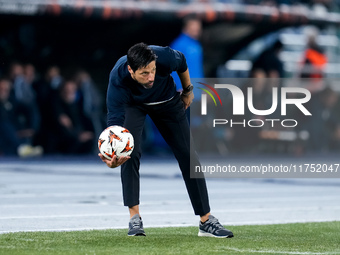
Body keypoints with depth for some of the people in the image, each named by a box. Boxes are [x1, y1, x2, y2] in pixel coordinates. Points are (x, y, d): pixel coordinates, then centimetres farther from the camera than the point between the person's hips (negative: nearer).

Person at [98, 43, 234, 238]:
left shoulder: (164, 57, -39)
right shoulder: (117, 80, -42)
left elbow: (182, 62, -14)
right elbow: (115, 119, -44)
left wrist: (188, 90, 1)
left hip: (166, 101, 2)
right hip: (133, 104, -1)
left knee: (188, 155, -1)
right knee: (130, 151, -23)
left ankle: (207, 221, 7)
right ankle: (135, 218, -12)